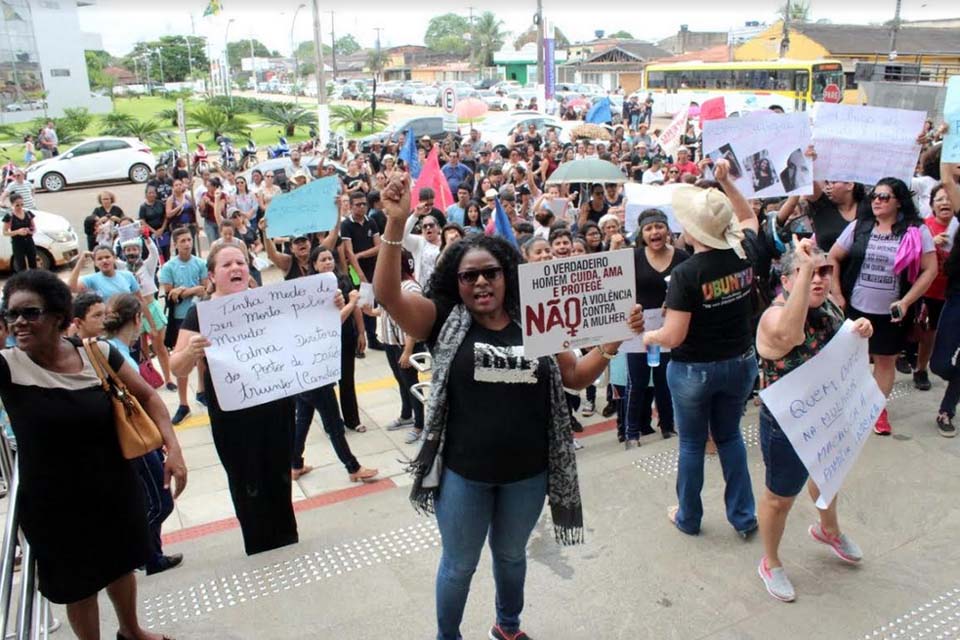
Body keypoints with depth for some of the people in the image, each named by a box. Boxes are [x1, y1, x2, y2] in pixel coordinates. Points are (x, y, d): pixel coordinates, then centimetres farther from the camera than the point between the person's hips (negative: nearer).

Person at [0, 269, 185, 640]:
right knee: (78, 585, 17)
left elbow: (146, 396, -2)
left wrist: (173, 448, -11)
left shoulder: (98, 353, -10)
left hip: (115, 489, 3)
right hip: (53, 504, -2)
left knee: (122, 564, 25)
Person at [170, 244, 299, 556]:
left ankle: (288, 547, 35)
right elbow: (177, 370, -8)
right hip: (233, 417, -3)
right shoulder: (201, 313, -5)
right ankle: (262, 555, 28)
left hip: (276, 407, 3)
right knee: (248, 487, 9)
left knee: (280, 480, 16)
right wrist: (191, 351, -30)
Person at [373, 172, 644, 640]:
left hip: (527, 472, 3)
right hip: (464, 472, -2)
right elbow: (387, 293, -23)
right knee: (459, 564, 18)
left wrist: (611, 343, -9)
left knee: (511, 556, 26)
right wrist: (396, 223, -37)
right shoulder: (445, 321, -9)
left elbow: (574, 377, 8)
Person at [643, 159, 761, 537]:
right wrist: (726, 183, 10)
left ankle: (688, 517, 31)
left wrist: (648, 336, -3)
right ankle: (743, 516, 29)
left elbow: (673, 337, -23)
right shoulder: (744, 255, -8)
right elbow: (749, 218, 16)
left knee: (692, 443, 13)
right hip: (740, 363, 5)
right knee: (730, 435, 22)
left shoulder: (686, 273, -24)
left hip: (694, 370, -5)